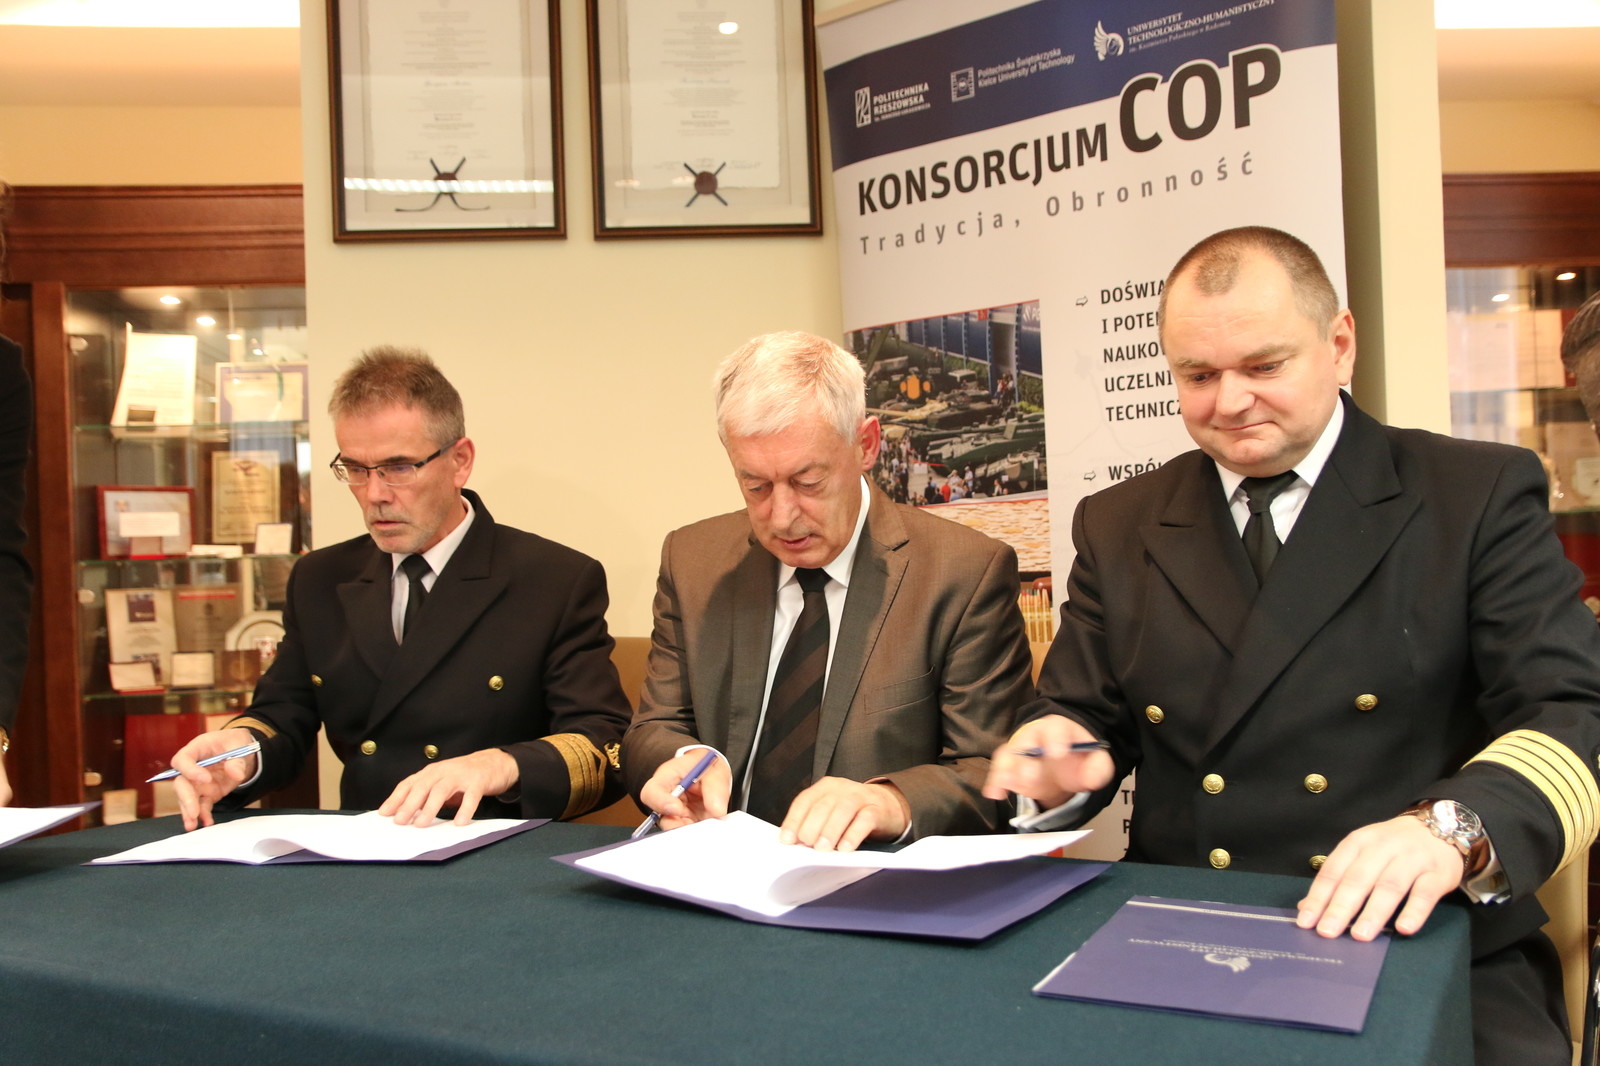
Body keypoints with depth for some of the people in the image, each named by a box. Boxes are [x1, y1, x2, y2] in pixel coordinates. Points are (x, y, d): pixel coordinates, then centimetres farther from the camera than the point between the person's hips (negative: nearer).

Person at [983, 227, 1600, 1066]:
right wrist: (1058, 758, -12)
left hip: (1424, 946, -1)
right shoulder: (1117, 528, 11)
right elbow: (1083, 715, 12)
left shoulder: (1480, 496, 3)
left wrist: (1454, 828, -26)